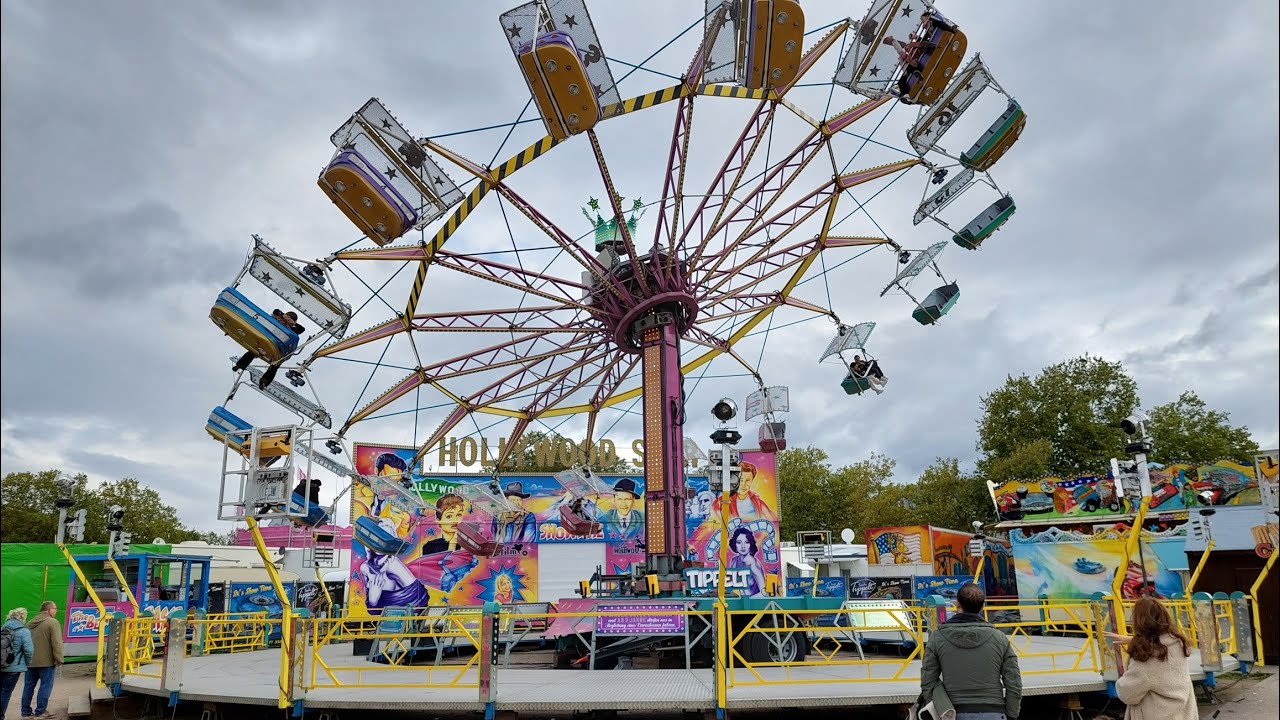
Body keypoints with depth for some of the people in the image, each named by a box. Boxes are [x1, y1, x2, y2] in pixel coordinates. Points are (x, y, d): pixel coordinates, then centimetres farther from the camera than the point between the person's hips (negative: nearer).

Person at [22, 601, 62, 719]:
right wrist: (58, 659, -13)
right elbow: (57, 643, -18)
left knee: (29, 686, 13)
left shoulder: (31, 623, 13)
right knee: (45, 685, 1)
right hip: (46, 661, -7)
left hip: (30, 661, 7)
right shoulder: (53, 622, -13)